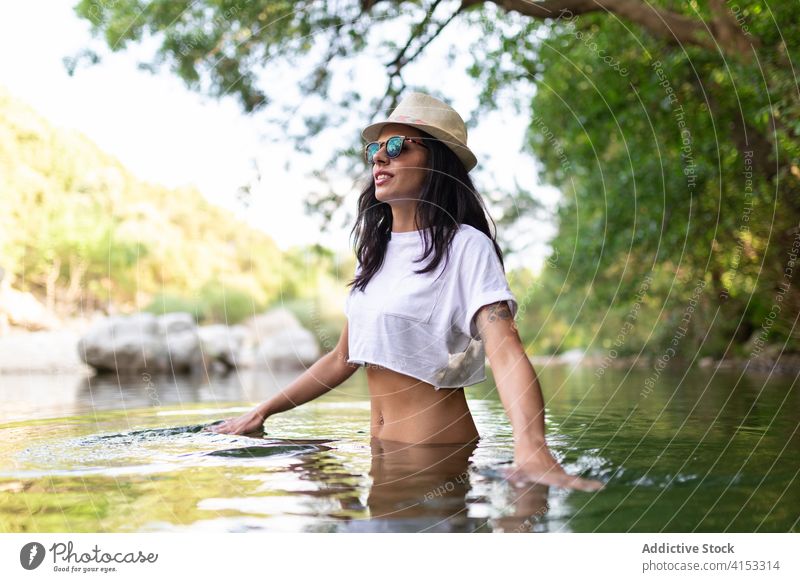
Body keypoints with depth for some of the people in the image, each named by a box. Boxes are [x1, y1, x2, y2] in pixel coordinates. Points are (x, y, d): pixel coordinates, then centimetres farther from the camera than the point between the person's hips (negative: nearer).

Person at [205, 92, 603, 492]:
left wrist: (532, 450, -44)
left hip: (437, 458, -7)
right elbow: (342, 359, 17)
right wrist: (263, 412, 13)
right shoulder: (376, 251, 11)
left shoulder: (465, 247, -12)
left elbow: (505, 352, -27)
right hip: (380, 450, 8)